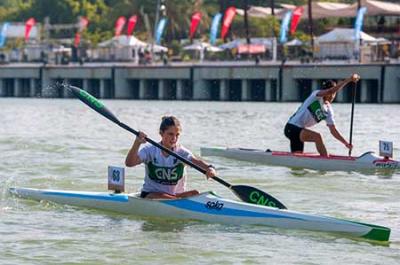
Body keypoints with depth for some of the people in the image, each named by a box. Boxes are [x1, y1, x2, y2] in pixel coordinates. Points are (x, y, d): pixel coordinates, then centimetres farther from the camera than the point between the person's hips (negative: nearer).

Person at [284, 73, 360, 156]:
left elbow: (333, 130, 9)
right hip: (292, 128, -9)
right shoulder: (316, 95, -11)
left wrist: (346, 143, -3)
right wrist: (348, 80, -34)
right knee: (317, 136, -30)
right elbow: (330, 91, -31)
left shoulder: (328, 110, 8)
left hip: (300, 132, 9)